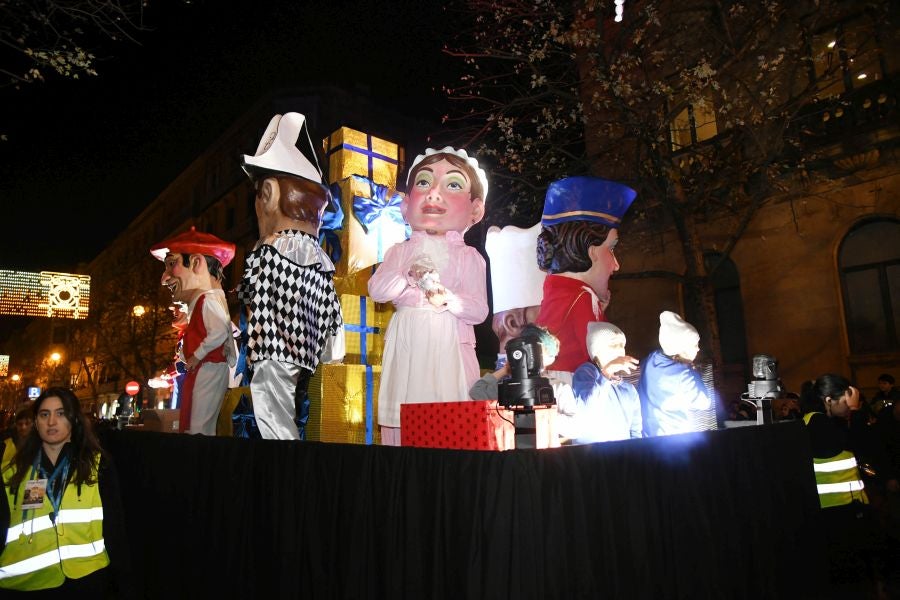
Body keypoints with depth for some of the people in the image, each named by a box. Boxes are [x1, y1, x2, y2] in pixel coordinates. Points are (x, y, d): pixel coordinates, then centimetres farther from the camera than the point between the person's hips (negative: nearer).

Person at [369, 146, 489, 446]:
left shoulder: (468, 256, 4)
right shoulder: (400, 251, 11)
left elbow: (479, 310, -1)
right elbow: (376, 290, -1)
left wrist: (449, 300, -18)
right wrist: (408, 277, -15)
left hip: (449, 348, -2)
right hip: (407, 345, 2)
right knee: (401, 417, 5)